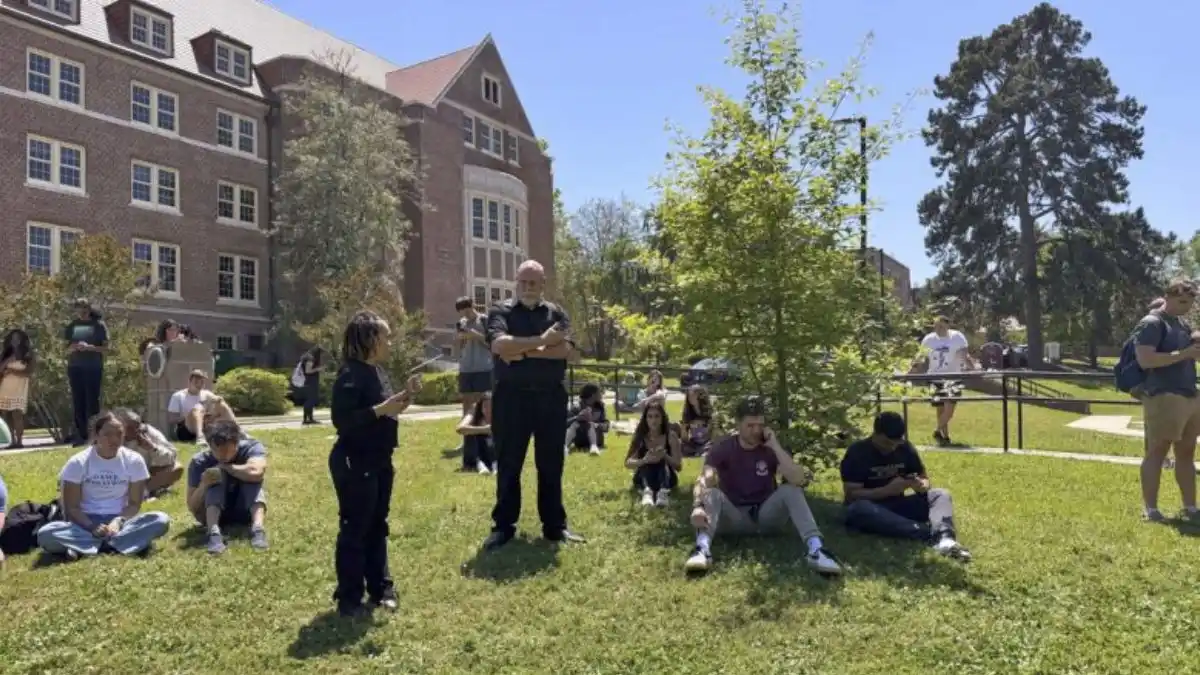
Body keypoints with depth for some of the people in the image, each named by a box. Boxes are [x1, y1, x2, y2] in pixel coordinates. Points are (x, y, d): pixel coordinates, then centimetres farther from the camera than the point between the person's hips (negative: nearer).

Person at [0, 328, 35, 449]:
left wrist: (11, 370, -9)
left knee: (17, 414, -13)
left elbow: (29, 372, -5)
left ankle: (19, 441, -14)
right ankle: (13, 441, 2)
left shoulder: (28, 356, 6)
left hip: (19, 389, -4)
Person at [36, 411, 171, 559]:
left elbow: (134, 504, -1)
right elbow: (71, 508, -5)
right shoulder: (78, 462, -5)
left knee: (161, 520, -29)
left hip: (119, 520, 1)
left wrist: (118, 522, -21)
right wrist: (92, 528, -23)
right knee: (45, 534, -32)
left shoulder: (134, 460, -3)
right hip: (87, 522, 0)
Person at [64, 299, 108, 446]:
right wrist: (74, 347, -10)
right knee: (78, 402, 2)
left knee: (92, 401, -4)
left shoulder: (99, 325, 2)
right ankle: (81, 436, 5)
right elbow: (67, 350, 12)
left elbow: (106, 348, -1)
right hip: (75, 368, 3)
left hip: (94, 368, -3)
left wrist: (89, 347, -17)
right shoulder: (72, 326, 10)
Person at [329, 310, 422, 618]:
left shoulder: (377, 371, 10)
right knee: (354, 530, 0)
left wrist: (405, 396, 3)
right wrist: (381, 409, -26)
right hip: (354, 463, -9)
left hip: (379, 462, 9)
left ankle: (380, 588, 27)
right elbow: (341, 419, -25)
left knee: (377, 527, 16)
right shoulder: (351, 374, -17)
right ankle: (349, 599, 11)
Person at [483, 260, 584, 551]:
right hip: (511, 396, -2)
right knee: (508, 465, 6)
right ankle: (503, 526, 18)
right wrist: (541, 341, -15)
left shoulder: (556, 313, 7)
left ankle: (554, 525, 21)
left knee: (551, 465, 10)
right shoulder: (500, 311, 1)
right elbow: (499, 345, -18)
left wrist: (523, 351, -14)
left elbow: (565, 349, -8)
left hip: (551, 396, 2)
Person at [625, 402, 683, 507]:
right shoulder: (640, 437, -2)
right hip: (644, 479, 1)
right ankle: (647, 492, -53)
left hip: (665, 479, 0)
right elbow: (628, 463, -13)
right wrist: (644, 460, -34)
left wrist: (665, 456, -29)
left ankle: (664, 492, -53)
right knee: (646, 463, -28)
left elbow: (679, 466, -8)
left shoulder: (670, 436, -4)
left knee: (663, 461, -29)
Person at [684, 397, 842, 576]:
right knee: (712, 494, -30)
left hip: (766, 515, 1)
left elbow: (801, 481, -21)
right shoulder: (722, 449, -8)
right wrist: (698, 506, -49)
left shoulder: (771, 449, -4)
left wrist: (776, 446, -24)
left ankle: (815, 549, -40)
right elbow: (704, 481, -27)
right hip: (734, 517, -1)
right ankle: (702, 549, -53)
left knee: (791, 490, -25)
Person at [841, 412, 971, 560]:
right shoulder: (857, 452, -13)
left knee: (941, 494, -11)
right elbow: (851, 495, -18)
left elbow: (925, 478, 10)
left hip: (898, 506, 5)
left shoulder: (905, 448, 2)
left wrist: (921, 485, -16)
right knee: (858, 509, -38)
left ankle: (944, 538, -42)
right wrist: (889, 489, -26)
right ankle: (932, 534, -43)